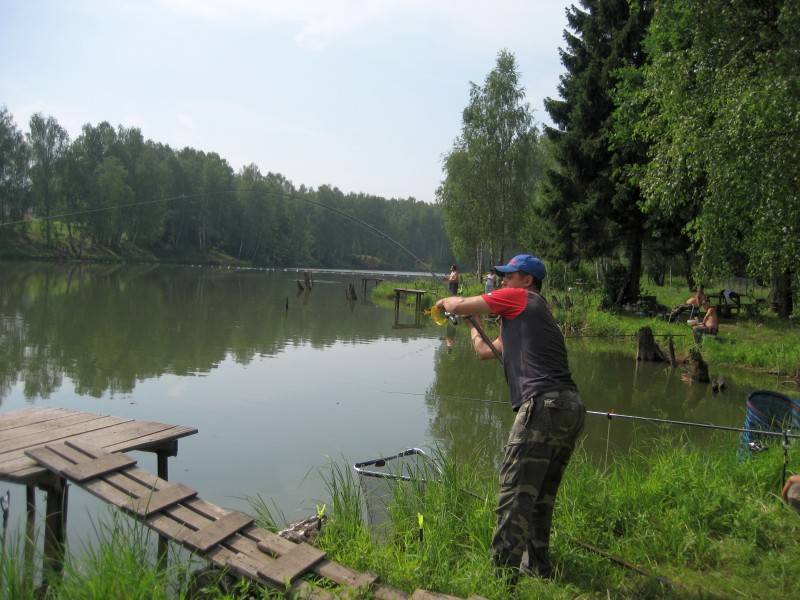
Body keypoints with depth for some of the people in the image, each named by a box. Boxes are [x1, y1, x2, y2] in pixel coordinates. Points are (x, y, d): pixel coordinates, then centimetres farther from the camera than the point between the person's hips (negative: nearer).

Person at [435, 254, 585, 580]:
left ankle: (504, 571, -4)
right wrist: (472, 323, 42)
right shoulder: (526, 316, 30)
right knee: (541, 496, 17)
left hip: (544, 405, -10)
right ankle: (538, 568, 26)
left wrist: (445, 301, 25)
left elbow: (458, 306, 4)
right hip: (572, 406, 10)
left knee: (514, 494, -7)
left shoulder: (518, 298, 5)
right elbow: (484, 351, 35)